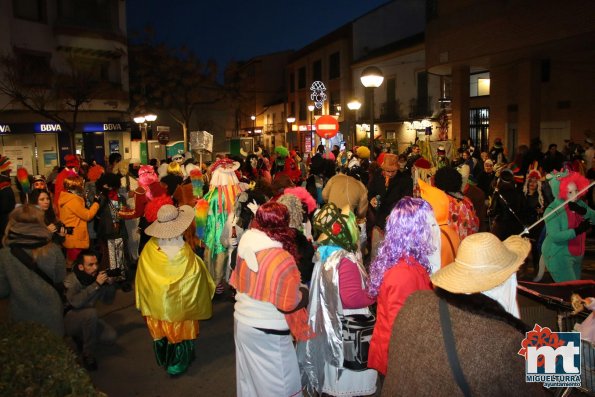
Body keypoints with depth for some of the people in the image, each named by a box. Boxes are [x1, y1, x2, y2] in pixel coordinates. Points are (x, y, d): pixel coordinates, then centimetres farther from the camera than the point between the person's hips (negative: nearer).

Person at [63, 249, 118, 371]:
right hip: (69, 320, -5)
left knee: (111, 336, -15)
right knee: (91, 312, -35)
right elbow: (75, 302, -39)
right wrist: (96, 284, -39)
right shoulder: (71, 280, -20)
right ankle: (88, 356, -17)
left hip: (87, 319, 5)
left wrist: (111, 284, -15)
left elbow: (108, 300, 3)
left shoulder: (97, 276, -6)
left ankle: (81, 337, 14)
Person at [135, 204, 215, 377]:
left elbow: (141, 280, -6)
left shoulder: (149, 248, -20)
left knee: (160, 330, 24)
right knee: (180, 332, 19)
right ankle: (177, 365, 36)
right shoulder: (184, 253, -28)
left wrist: (143, 304, 10)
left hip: (155, 303, 3)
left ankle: (163, 360, 46)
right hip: (179, 304, -3)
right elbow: (197, 275, -15)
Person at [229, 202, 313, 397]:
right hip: (268, 333, -7)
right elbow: (289, 304, -19)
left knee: (249, 381, 23)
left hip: (242, 322, 7)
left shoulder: (246, 247, -5)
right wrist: (304, 291, -2)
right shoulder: (282, 259, -24)